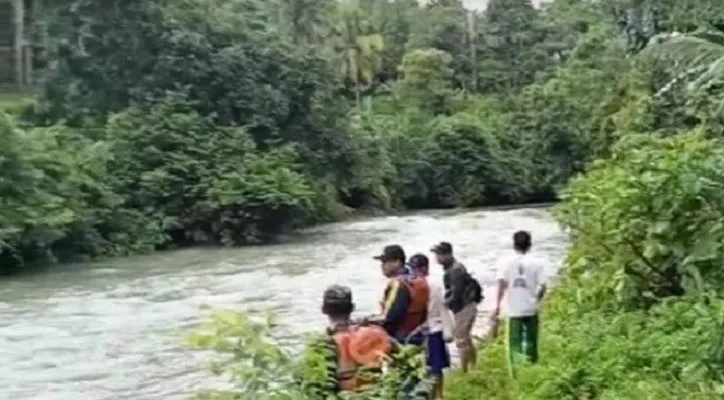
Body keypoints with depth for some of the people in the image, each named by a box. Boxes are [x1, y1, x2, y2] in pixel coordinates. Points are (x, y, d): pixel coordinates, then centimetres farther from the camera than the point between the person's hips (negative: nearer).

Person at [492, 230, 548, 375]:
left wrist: (497, 306, -9)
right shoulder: (536, 263, -5)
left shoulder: (506, 262, -5)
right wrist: (536, 300, 11)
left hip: (514, 309, -1)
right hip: (531, 309, 1)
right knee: (531, 341, 16)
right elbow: (542, 286, -7)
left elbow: (502, 284, -13)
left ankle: (516, 371, 4)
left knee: (515, 342, 6)